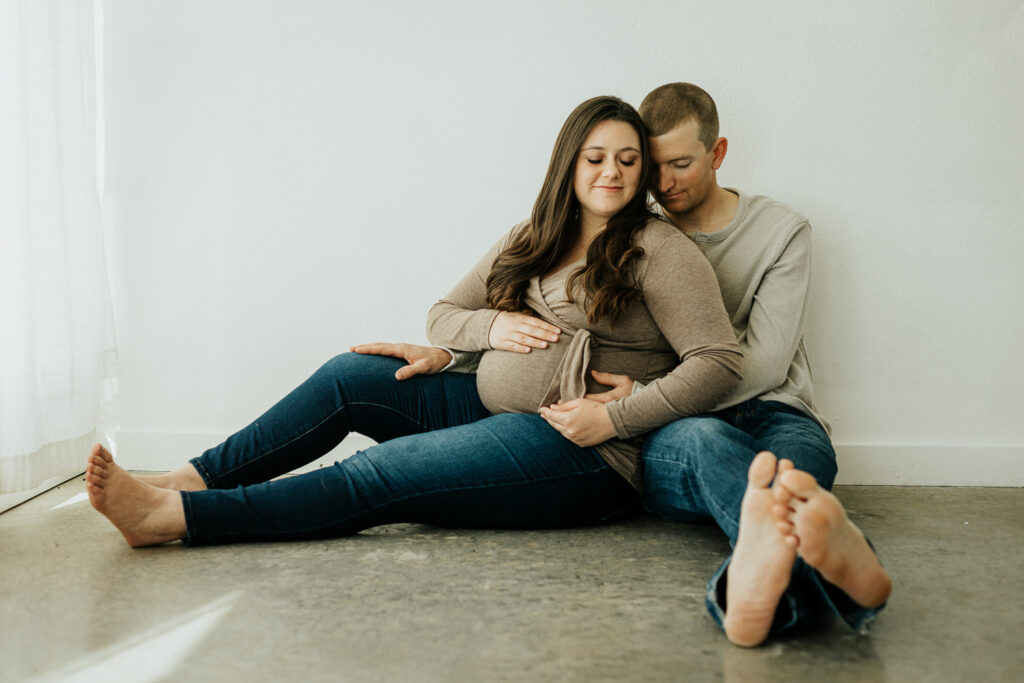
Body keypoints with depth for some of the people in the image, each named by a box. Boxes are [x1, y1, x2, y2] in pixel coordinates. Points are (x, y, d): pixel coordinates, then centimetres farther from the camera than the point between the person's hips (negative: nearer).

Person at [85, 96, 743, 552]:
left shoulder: (659, 250, -6)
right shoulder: (533, 241, 13)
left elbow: (720, 361, -13)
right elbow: (443, 315, 15)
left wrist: (614, 418, -19)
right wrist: (492, 327, -7)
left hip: (583, 454, -7)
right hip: (493, 407, 7)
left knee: (381, 473, -21)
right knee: (350, 375, -5)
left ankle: (172, 518, -22)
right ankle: (190, 480, -5)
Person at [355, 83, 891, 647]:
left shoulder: (780, 230, 8)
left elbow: (763, 363, -3)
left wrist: (645, 397, -14)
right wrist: (447, 355, 4)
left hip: (772, 415, 0)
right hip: (669, 437, 0)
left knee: (797, 456, -38)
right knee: (708, 443, -38)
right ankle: (829, 564, -72)